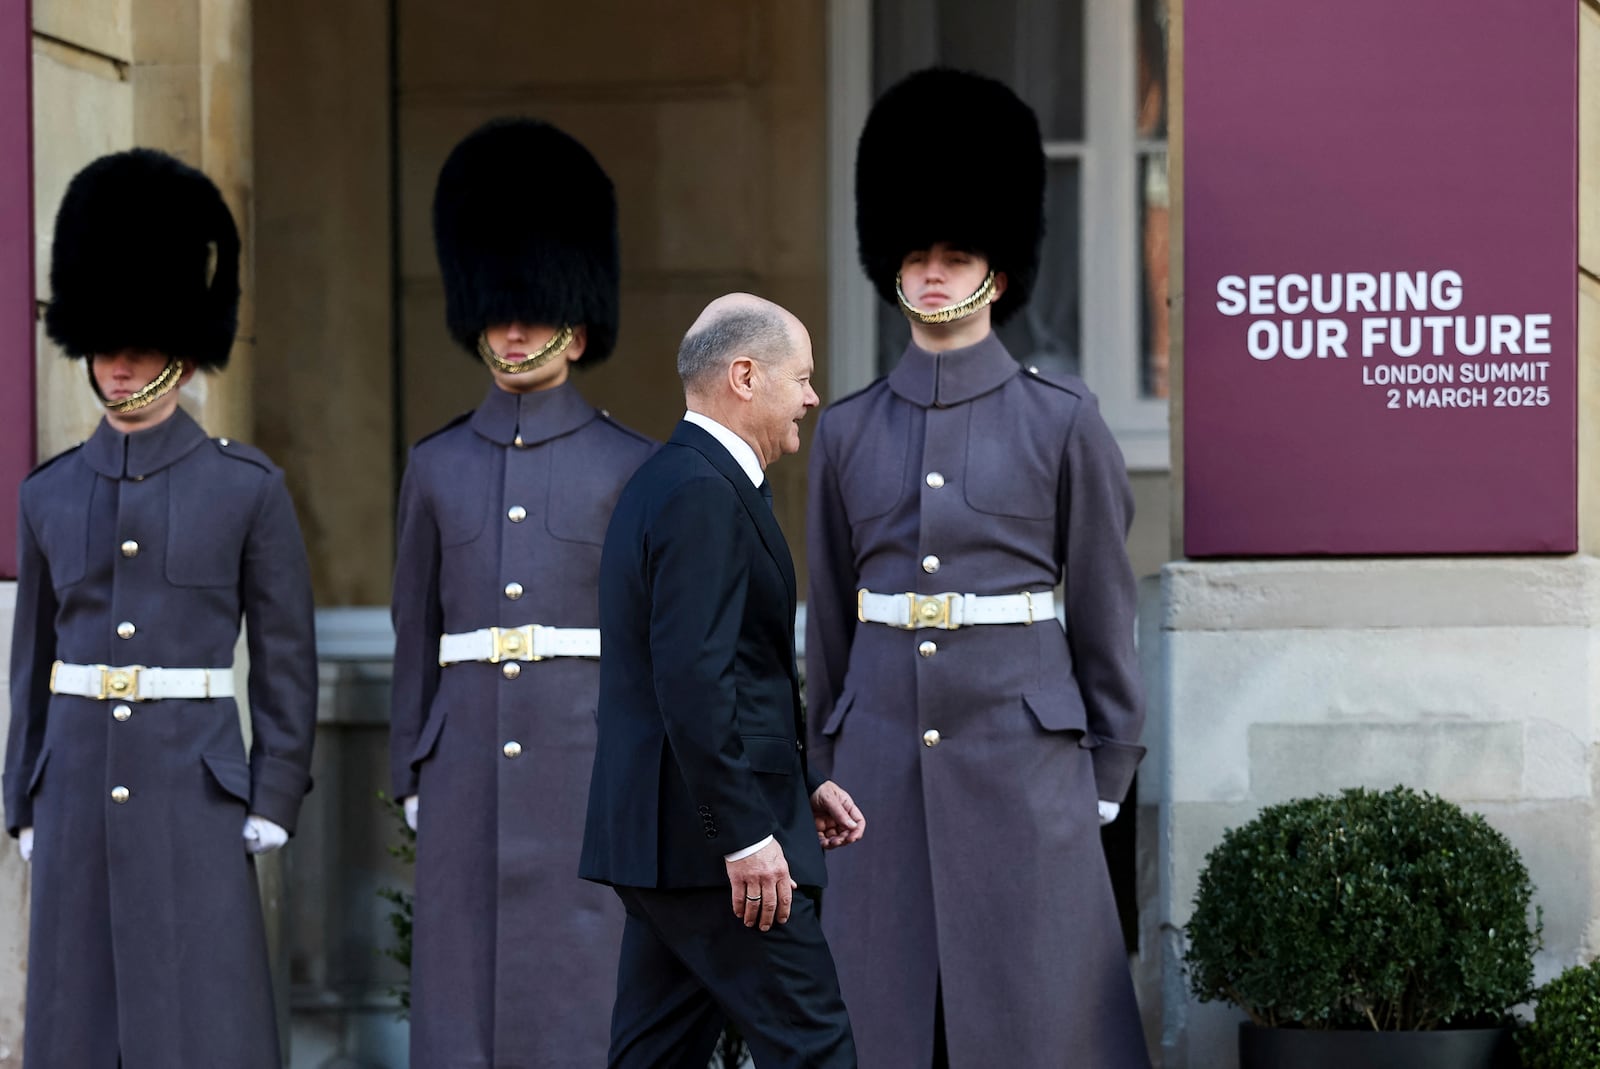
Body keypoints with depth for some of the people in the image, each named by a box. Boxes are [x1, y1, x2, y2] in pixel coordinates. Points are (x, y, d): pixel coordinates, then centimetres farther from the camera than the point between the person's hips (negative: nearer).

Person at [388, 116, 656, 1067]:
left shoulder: (629, 467, 2)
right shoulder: (438, 467, 10)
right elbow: (417, 633, 14)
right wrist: (414, 776, 9)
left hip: (592, 764, -3)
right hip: (469, 766, 3)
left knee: (587, 988, -2)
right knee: (463, 985, 3)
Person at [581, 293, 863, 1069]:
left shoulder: (666, 481, 17)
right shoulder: (704, 495, -16)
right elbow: (693, 679, -24)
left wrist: (800, 784, 20)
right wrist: (747, 833, -23)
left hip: (655, 832, 11)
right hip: (710, 842, -11)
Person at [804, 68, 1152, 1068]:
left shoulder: (1063, 421, -1)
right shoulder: (850, 431, 7)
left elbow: (1104, 609, 2)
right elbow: (830, 623, 12)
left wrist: (1104, 786, 0)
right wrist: (829, 781, 11)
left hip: (1022, 758, -3)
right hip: (886, 766, 3)